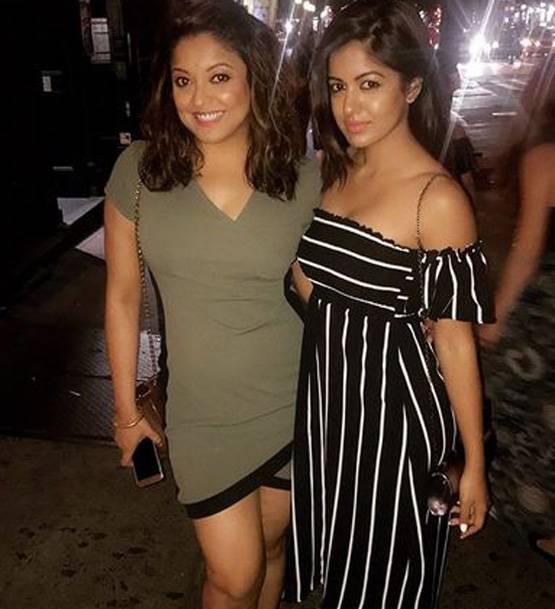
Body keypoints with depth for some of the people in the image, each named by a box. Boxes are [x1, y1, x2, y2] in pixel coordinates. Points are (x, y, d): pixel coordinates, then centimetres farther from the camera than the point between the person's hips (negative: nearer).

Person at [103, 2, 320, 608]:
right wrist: (126, 410, 4)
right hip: (203, 415, -1)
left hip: (296, 407, 1)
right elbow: (122, 296, -2)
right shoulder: (139, 170, -9)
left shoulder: (304, 177, -9)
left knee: (271, 545, 22)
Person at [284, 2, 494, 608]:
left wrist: (473, 466, -11)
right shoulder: (331, 171, 2)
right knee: (331, 554, 27)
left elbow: (454, 337, -16)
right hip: (322, 388, 7)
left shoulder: (438, 198, -20)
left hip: (393, 405, -6)